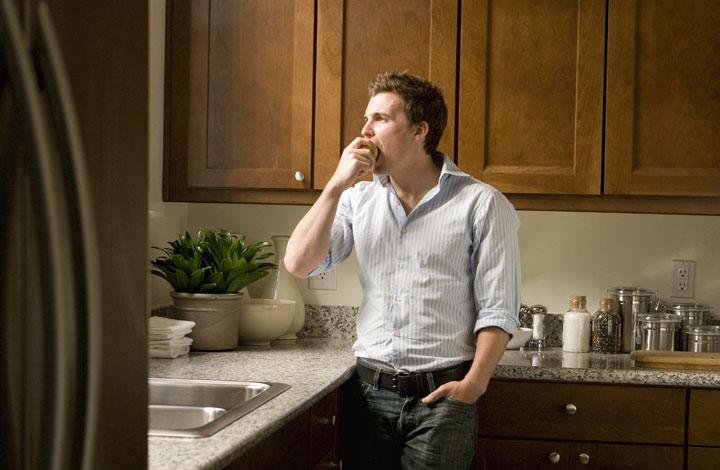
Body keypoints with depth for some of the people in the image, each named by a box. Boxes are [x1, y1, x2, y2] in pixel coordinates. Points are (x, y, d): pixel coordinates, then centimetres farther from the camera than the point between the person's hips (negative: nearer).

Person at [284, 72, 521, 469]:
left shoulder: (482, 205, -5)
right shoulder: (358, 200, 9)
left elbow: (498, 309, -7)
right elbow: (299, 264, -1)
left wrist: (474, 384, -18)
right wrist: (337, 185, -6)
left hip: (440, 393, -4)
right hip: (369, 391, 4)